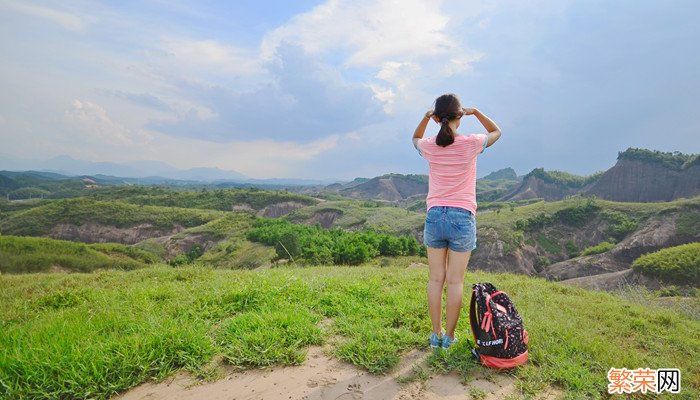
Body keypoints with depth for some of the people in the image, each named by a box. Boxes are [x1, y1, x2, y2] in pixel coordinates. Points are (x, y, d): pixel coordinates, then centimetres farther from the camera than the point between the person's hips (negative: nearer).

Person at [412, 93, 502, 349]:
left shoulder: (429, 147, -1)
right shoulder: (470, 144, -6)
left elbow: (415, 138, 26)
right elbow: (496, 132, 17)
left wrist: (427, 116, 14)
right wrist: (475, 112, 15)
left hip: (434, 216, 2)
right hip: (462, 218, -2)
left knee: (436, 278, 11)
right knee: (455, 281, 6)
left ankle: (436, 334, 21)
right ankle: (449, 337, 17)